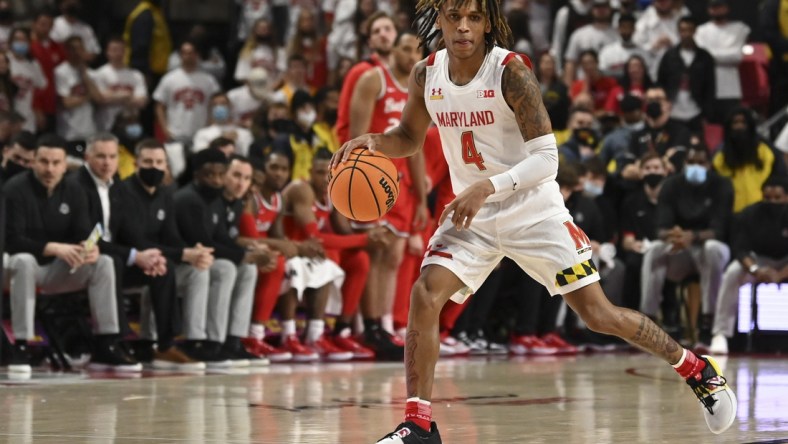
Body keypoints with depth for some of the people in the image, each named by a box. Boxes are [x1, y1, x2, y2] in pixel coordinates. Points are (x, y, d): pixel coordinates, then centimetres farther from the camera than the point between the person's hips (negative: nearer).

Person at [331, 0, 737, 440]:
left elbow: (546, 157, -21)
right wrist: (374, 141, -7)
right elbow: (409, 137, 15)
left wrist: (489, 186, -35)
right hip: (471, 211, 4)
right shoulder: (426, 76, -3)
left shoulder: (511, 72, -19)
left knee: (599, 314, -5)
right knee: (424, 296, -17)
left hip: (533, 209, -4)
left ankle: (696, 367, 16)